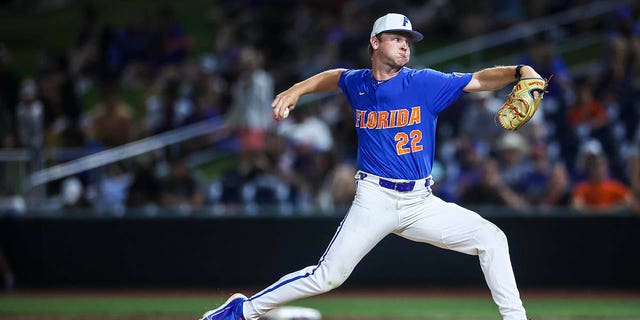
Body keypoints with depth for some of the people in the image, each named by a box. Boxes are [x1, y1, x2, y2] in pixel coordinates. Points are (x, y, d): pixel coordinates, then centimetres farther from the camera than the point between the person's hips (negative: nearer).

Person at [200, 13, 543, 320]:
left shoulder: (425, 83, -2)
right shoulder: (357, 83, 4)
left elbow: (479, 80, -12)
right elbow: (333, 76, 29)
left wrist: (520, 71, -27)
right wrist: (296, 90, 19)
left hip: (421, 203, 1)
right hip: (374, 200, -1)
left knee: (491, 238, -12)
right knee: (327, 276, -8)